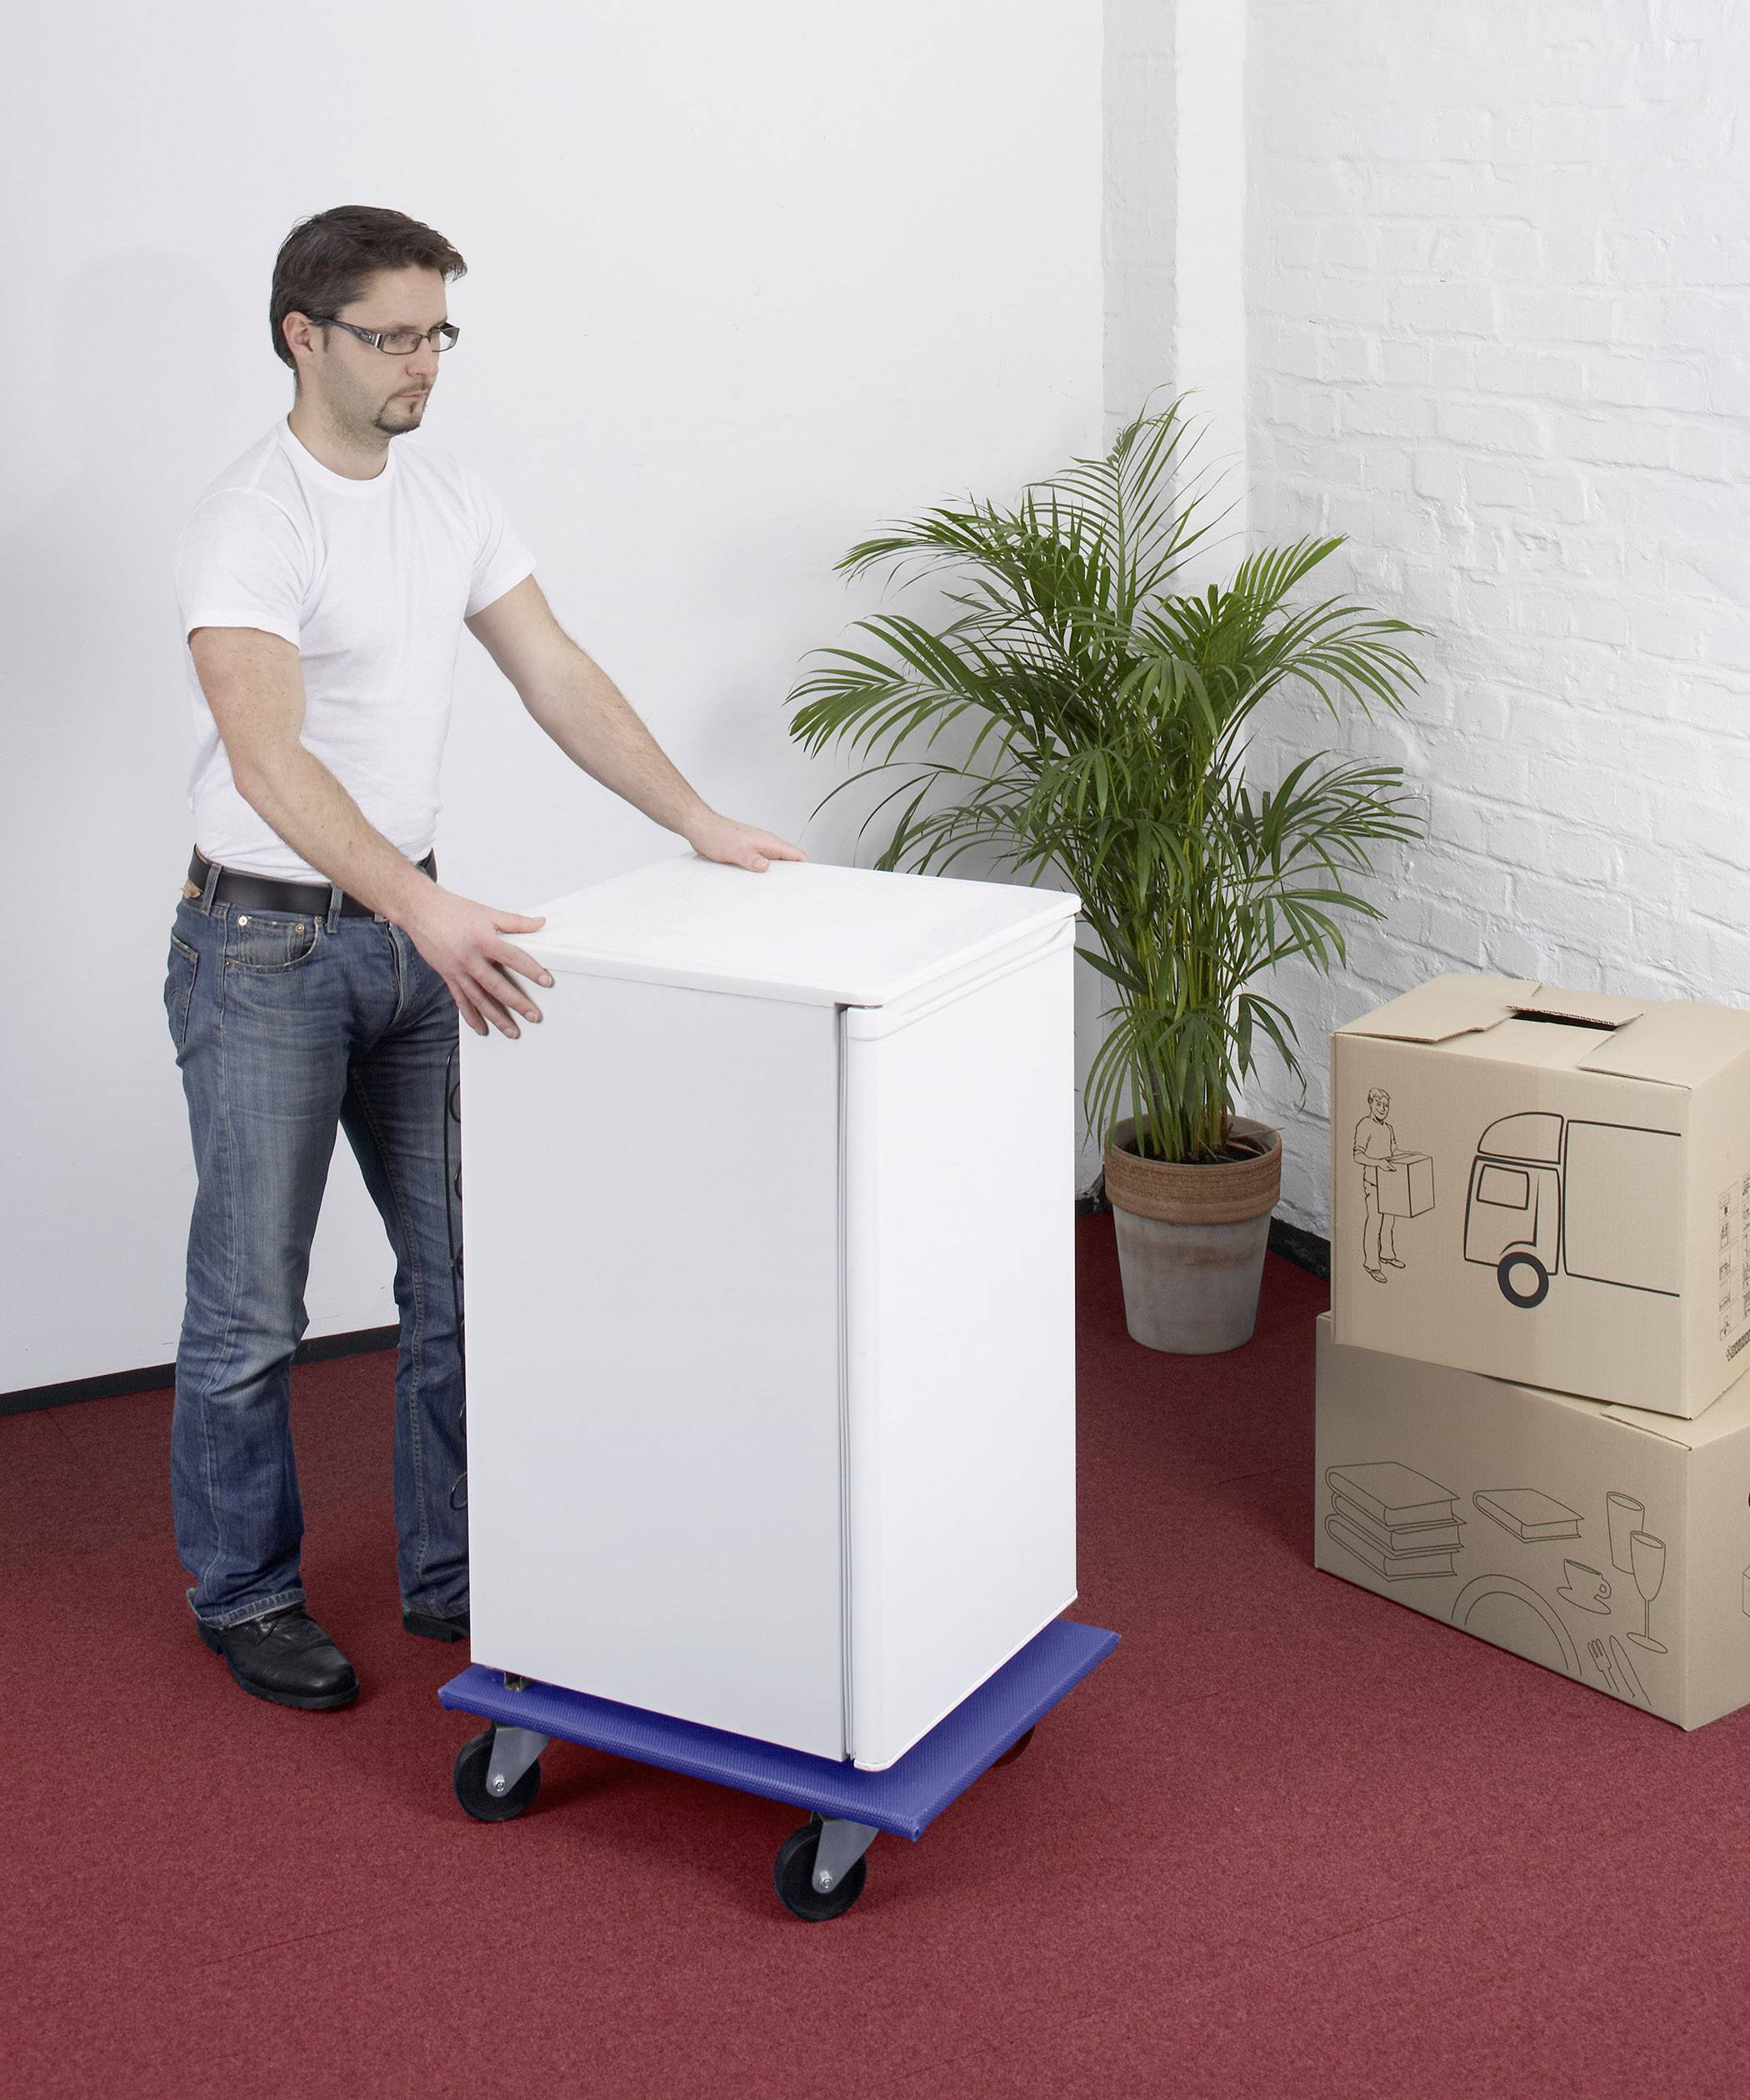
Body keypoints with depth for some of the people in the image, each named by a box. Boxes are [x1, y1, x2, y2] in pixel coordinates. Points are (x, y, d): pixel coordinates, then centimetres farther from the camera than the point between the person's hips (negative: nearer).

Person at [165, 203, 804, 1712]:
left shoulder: (454, 501, 5)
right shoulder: (249, 524, -21)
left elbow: (560, 680, 8)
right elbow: (271, 761, -32)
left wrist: (699, 822, -1)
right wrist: (425, 909, -44)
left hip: (413, 937, 8)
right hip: (266, 948, -8)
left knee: (462, 1276, 12)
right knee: (252, 1308, 4)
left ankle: (456, 1575, 25)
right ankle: (247, 1594, 21)